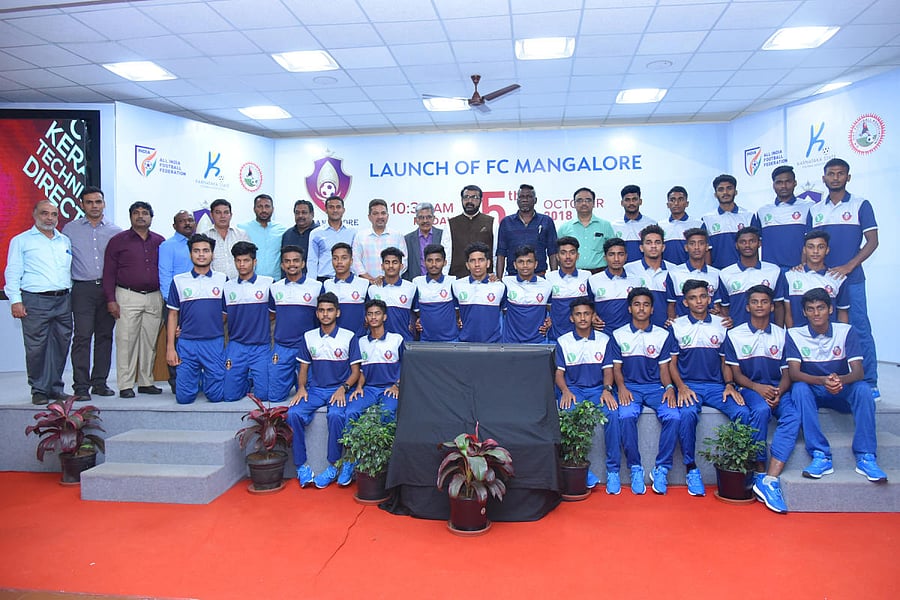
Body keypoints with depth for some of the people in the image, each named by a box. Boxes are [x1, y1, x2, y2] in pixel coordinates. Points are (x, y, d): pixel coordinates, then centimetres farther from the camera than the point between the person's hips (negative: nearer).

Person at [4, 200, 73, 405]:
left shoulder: (65, 241, 18)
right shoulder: (21, 241, 6)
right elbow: (13, 273, 1)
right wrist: (15, 300, -9)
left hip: (63, 300, 4)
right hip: (35, 301, -4)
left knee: (60, 346, 6)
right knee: (36, 348, -3)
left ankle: (55, 388, 16)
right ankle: (39, 390, 7)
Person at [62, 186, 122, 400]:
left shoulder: (115, 231, 9)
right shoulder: (70, 229, 8)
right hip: (83, 289, -2)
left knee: (105, 336, 6)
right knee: (82, 337, -7)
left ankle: (100, 382, 14)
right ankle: (81, 386, -4)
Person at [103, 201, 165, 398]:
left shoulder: (160, 242, 12)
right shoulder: (118, 241, 4)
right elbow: (109, 272, 1)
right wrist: (111, 299, -7)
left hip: (154, 297, 3)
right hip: (128, 297, -3)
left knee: (150, 342, 6)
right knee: (126, 341, -3)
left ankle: (146, 382, 16)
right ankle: (125, 385, 4)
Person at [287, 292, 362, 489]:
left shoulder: (349, 337, 2)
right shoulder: (309, 337, 11)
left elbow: (355, 371, 2)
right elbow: (303, 368, 15)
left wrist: (343, 388, -16)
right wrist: (301, 388, -5)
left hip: (339, 390, -3)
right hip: (314, 389, 3)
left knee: (336, 415, -34)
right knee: (294, 413, -25)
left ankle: (333, 466, -17)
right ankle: (301, 466, -15)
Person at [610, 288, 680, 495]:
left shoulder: (663, 335, 11)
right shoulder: (619, 335, 9)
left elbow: (664, 368, 8)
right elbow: (616, 367, 7)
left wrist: (669, 387, -12)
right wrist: (621, 387, -13)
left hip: (656, 387, 1)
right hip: (630, 386, -1)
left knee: (674, 416, -28)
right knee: (626, 417, -32)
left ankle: (661, 468, -13)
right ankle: (635, 468, -16)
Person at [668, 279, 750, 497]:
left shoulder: (721, 325, 14)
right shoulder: (677, 326, 9)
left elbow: (725, 361, 16)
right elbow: (672, 362, 7)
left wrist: (729, 385, -3)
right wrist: (681, 387, -10)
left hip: (716, 385, 2)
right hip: (688, 385, -2)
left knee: (743, 412, -26)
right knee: (688, 414, -34)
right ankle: (691, 469, -20)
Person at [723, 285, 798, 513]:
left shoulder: (782, 335, 12)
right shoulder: (735, 335, 6)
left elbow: (787, 373, 8)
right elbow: (736, 373, 2)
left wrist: (779, 392, -15)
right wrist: (757, 387, -18)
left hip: (777, 389, 2)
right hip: (749, 388, -2)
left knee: (793, 416, -31)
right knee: (760, 410, -36)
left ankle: (770, 480, -36)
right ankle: (760, 473, -25)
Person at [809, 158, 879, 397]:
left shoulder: (861, 205, 2)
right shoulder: (814, 210, 12)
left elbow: (872, 241, -3)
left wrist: (848, 266, -14)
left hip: (851, 279, -3)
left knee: (860, 330, -2)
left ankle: (869, 383, 5)